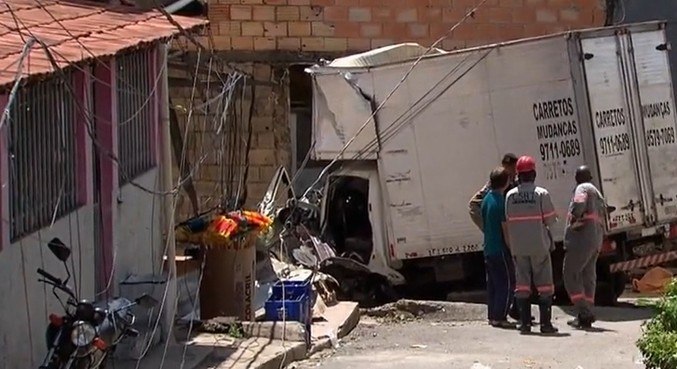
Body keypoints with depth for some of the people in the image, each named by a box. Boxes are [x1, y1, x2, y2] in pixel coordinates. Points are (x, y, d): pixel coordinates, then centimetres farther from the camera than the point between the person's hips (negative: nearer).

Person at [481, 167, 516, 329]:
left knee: (493, 283, 13)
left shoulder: (487, 199, 10)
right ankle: (499, 317, -6)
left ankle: (492, 316, 16)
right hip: (500, 249, -9)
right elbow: (505, 228, -17)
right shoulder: (501, 201, -16)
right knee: (507, 283, -4)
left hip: (488, 248, 9)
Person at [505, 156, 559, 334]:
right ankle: (545, 323, 2)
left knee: (522, 283, 8)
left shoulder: (510, 195, 1)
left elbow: (508, 220, 4)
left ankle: (525, 322, 8)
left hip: (518, 247, 3)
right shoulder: (541, 194, -10)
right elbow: (550, 220, -7)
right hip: (539, 246, -3)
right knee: (544, 284, 3)